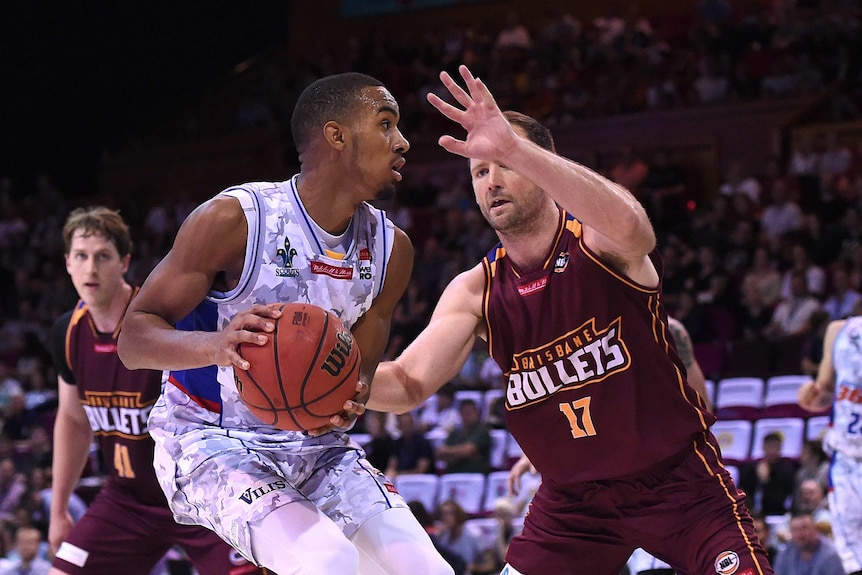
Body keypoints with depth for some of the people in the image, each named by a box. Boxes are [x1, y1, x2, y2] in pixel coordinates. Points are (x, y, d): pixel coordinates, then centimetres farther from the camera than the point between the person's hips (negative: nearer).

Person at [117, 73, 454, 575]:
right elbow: (134, 339, -17)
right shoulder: (234, 219, -19)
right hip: (212, 442, -6)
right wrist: (215, 345, -38)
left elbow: (361, 369, 9)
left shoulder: (391, 248, 0)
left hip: (315, 444, 7)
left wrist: (349, 400, -17)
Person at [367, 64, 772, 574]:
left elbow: (631, 230, -41)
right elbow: (409, 384, -8)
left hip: (677, 479, -4)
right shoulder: (475, 292, -1)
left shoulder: (596, 241, -15)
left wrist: (513, 146, -50)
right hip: (574, 499, 4)